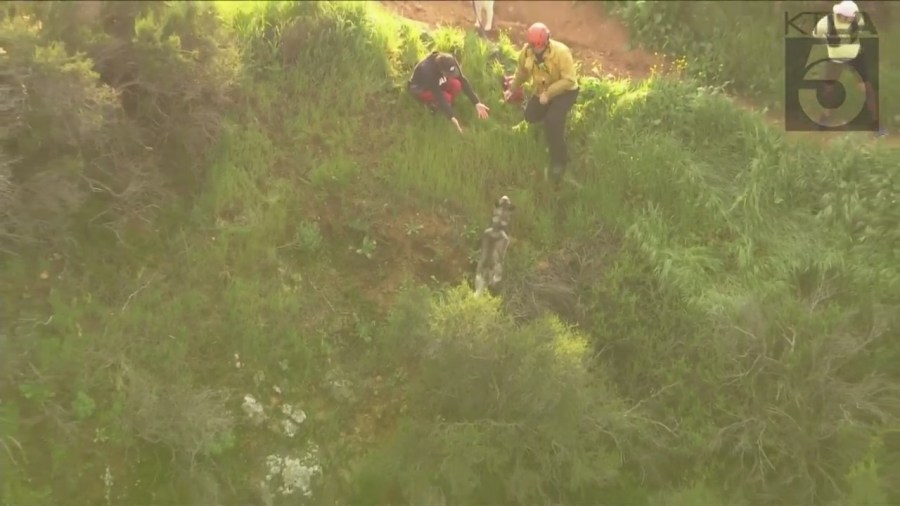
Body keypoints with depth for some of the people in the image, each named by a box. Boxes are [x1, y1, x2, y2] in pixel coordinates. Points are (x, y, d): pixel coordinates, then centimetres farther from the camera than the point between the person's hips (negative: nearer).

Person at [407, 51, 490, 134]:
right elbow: (439, 96, -39)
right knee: (446, 97, -33)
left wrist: (477, 103, -26)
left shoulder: (450, 62, -25)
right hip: (419, 88, -5)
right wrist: (452, 117, -41)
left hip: (436, 84, 6)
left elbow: (463, 81, -21)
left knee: (456, 84, -26)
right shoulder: (427, 70, -41)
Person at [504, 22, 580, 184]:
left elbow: (569, 80, -31)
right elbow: (522, 71, 7)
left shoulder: (561, 52, -31)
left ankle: (559, 161, -10)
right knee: (530, 116, 4)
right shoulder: (526, 51, -13)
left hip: (565, 92, -7)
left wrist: (549, 93, -34)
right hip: (542, 91, 7)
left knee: (552, 121, -25)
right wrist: (512, 89, 9)